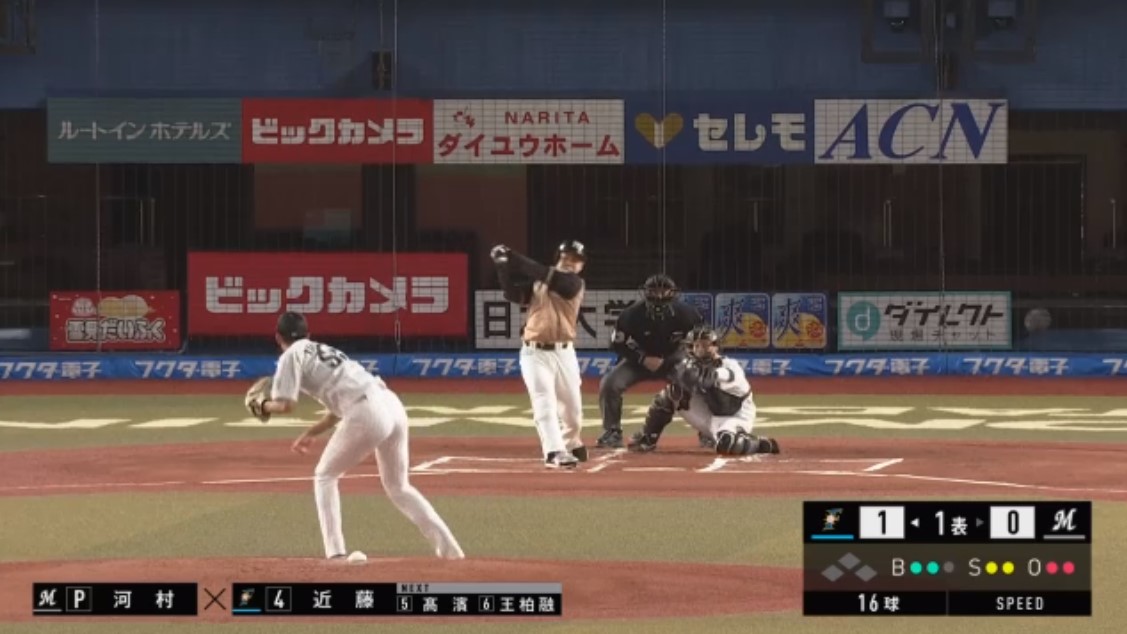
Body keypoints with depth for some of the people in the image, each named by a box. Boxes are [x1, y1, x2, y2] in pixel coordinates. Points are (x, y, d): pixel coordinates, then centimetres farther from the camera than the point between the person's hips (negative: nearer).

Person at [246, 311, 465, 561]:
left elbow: (286, 405, -3)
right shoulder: (324, 351, 32)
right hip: (392, 403, 7)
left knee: (325, 476, 13)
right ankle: (449, 549, 11)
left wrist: (263, 406, 17)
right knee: (398, 486, 20)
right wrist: (310, 434, 37)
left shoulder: (292, 355, 7)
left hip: (367, 413, -7)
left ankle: (335, 551, 2)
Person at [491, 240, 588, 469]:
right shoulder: (537, 282, 9)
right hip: (535, 352, -1)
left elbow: (553, 280, -16)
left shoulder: (576, 284, 1)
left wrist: (515, 258, -20)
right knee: (544, 403, -15)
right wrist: (503, 266, -15)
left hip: (564, 352, 1)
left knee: (572, 407, 11)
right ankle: (555, 453, -24)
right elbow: (513, 293, -3)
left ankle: (570, 444, 39)